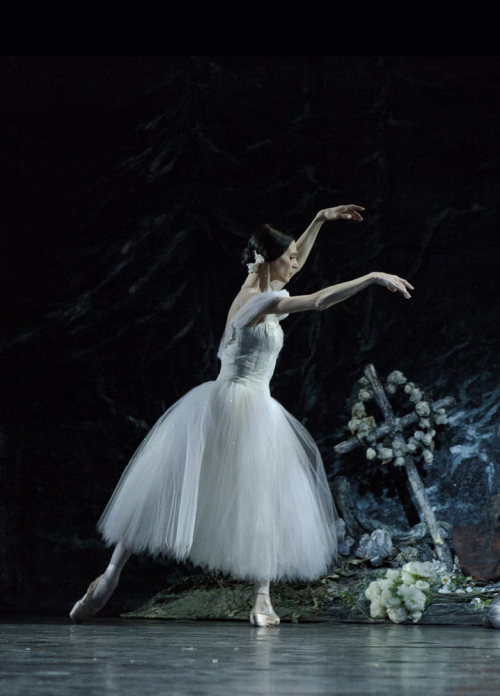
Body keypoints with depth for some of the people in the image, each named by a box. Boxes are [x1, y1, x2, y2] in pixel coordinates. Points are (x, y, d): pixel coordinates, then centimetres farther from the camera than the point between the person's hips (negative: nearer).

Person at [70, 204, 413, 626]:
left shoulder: (257, 287, 11)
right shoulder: (261, 301, -14)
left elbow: (293, 262, 29)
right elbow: (319, 302, -27)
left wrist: (319, 220, 28)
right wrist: (373, 277, -25)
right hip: (236, 406, -9)